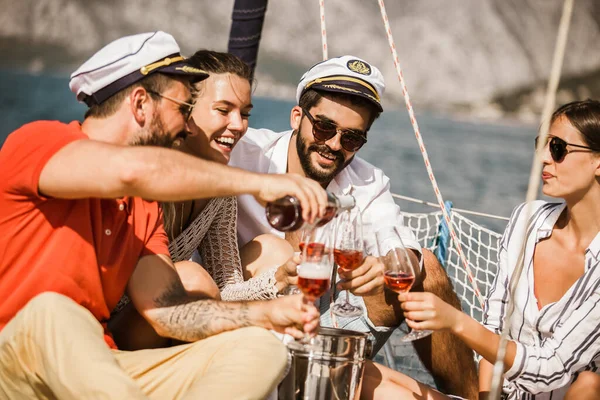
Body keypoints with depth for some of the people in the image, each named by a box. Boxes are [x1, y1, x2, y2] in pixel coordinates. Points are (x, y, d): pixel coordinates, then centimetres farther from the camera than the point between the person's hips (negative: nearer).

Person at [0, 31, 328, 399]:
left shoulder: (143, 206, 16)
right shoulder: (37, 142, -8)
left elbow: (168, 310, 4)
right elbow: (132, 169, -29)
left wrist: (266, 314, -11)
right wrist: (259, 183, -25)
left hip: (95, 369, 7)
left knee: (260, 347, -8)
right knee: (51, 311, -40)